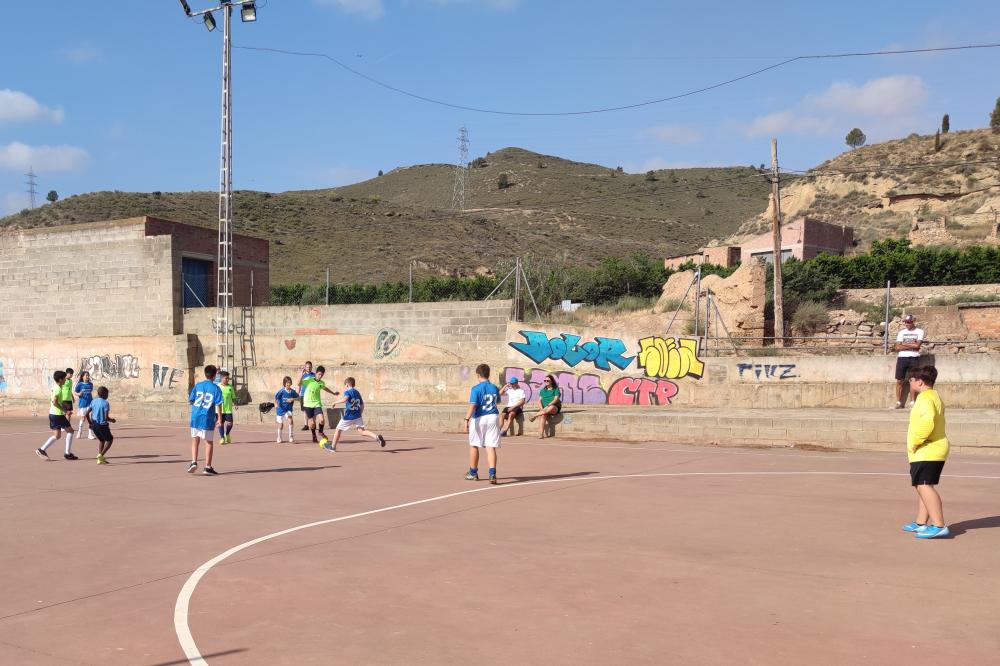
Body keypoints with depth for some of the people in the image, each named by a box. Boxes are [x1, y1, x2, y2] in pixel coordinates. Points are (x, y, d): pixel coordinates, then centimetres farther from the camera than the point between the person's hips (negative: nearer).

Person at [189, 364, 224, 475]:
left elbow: (190, 401, 6)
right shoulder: (216, 388, -4)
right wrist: (220, 419, -4)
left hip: (195, 417, 2)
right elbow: (218, 405, -9)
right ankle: (208, 467, 9)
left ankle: (194, 462, 3)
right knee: (209, 442, 8)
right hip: (208, 418, -2)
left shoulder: (197, 385, 4)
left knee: (195, 440, 17)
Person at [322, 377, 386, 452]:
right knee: (362, 430, -1)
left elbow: (345, 399, -29)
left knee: (339, 429, 12)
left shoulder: (348, 392, -7)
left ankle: (333, 447, 23)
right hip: (357, 416, 6)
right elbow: (362, 405, 18)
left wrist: (335, 402, -17)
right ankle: (377, 437, -25)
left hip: (348, 417, -6)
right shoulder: (357, 392, 16)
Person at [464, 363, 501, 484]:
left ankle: (473, 473, 26)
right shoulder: (494, 388, 6)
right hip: (493, 418, 3)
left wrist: (467, 420, -22)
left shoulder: (476, 389, -11)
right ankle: (492, 474, -17)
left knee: (474, 446, 14)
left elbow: (472, 406, -19)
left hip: (479, 419, -3)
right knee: (491, 447, -2)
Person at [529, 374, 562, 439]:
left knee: (551, 407, -41)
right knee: (543, 415, -35)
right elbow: (539, 401, 10)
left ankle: (535, 416, -30)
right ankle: (541, 433, -44)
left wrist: (548, 406, -23)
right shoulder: (543, 390, 19)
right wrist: (542, 409, -9)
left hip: (554, 408, -3)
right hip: (544, 408, 3)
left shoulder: (556, 389, 6)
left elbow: (556, 400, -8)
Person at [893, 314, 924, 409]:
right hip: (902, 358, 2)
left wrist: (904, 344, -3)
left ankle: (912, 403, 4)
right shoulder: (901, 332, 10)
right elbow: (898, 347, 1)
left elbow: (917, 345, -10)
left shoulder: (919, 331, 3)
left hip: (914, 358, -2)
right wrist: (911, 346, -9)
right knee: (899, 381, 0)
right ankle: (898, 403, 4)